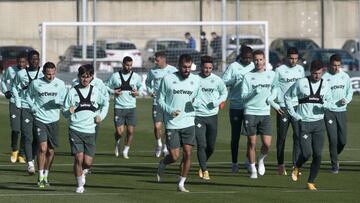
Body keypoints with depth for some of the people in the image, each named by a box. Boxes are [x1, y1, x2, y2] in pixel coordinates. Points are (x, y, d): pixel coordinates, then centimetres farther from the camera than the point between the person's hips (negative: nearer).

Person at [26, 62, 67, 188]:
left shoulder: (60, 84, 1)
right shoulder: (35, 83, -1)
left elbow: (65, 100, 4)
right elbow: (28, 96, 15)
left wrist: (57, 102, -18)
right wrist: (33, 107, -2)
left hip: (54, 120, 2)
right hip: (40, 120, -2)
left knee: (50, 150, 8)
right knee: (43, 148, -14)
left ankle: (46, 176, 24)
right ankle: (40, 177, -8)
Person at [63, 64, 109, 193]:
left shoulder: (95, 92, 7)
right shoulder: (72, 92, 0)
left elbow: (105, 103, 26)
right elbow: (64, 112, 3)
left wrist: (101, 115, 13)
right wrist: (69, 112, -19)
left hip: (90, 131, 2)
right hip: (75, 130, -2)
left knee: (88, 162, -4)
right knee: (78, 158, -12)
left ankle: (80, 171, 31)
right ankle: (80, 186, 3)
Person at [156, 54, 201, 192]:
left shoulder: (195, 80, 5)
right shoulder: (168, 79, -4)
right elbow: (160, 100, 2)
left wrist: (195, 102, -5)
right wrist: (170, 110, -15)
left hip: (188, 123, 3)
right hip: (172, 124, -3)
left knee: (188, 154, -5)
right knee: (174, 156, -5)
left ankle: (181, 184, 6)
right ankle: (162, 164, 30)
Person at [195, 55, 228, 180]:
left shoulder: (217, 80, 0)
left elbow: (224, 92, 15)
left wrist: (218, 102, -3)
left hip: (212, 115, 3)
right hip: (198, 116, -3)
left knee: (211, 146, 8)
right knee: (201, 145, -10)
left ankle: (202, 165, 33)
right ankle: (204, 171, -2)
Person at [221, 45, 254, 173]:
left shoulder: (254, 67, 6)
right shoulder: (233, 67, -3)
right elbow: (224, 82, -7)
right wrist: (236, 79, -19)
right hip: (236, 106, -2)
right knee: (236, 135, 5)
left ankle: (249, 160, 12)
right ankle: (234, 163, 14)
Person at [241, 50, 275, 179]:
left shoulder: (271, 75, 6)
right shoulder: (248, 76, 0)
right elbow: (243, 96, -4)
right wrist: (253, 92, -20)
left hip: (265, 113, 2)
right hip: (250, 113, -2)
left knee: (267, 144, -5)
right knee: (252, 143, 0)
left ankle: (261, 159, 26)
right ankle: (253, 169, 13)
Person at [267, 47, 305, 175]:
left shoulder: (301, 69, 10)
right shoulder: (280, 70, -3)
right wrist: (274, 104, -8)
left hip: (297, 107, 3)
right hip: (283, 108, -3)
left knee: (298, 136, -7)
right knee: (281, 137, 4)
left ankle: (296, 165, -6)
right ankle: (280, 165, 14)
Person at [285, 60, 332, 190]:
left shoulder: (325, 85, 6)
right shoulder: (301, 83, -4)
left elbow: (329, 101, 18)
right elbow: (287, 96, 5)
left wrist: (326, 104, -7)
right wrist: (294, 114, -2)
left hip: (319, 123, 3)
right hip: (304, 123, -3)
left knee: (318, 155, -3)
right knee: (306, 153, -12)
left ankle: (311, 182, 10)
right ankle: (297, 168, 22)